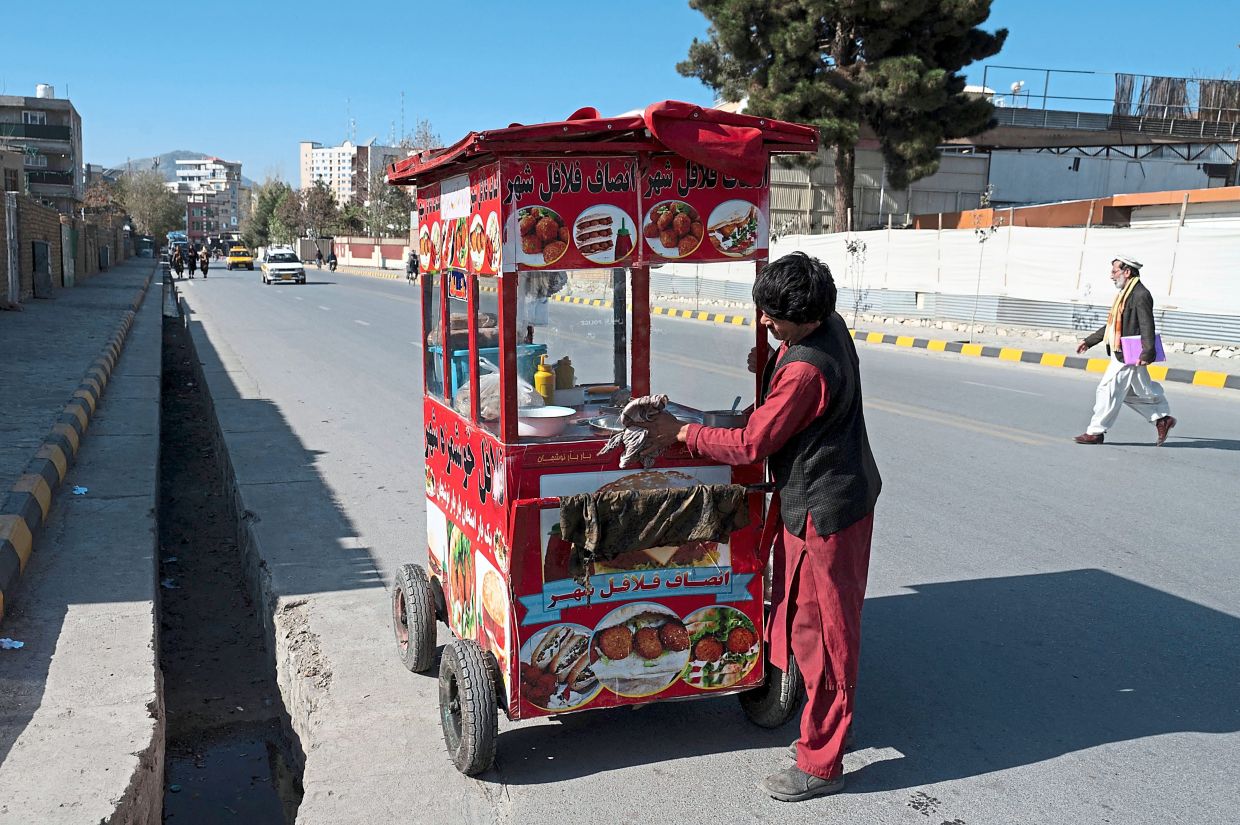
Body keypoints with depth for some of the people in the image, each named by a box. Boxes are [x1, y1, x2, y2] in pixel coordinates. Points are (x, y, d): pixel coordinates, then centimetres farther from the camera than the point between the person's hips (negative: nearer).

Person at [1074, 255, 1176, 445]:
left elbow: (1147, 327, -21)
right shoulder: (1125, 294, 17)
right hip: (1122, 354, 10)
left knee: (1108, 389, -6)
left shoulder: (1141, 295, -15)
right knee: (1135, 391, 17)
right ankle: (1162, 418, 27)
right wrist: (1089, 341, 22)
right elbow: (1113, 324, 23)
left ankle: (1096, 432, 1)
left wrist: (1147, 353, -28)